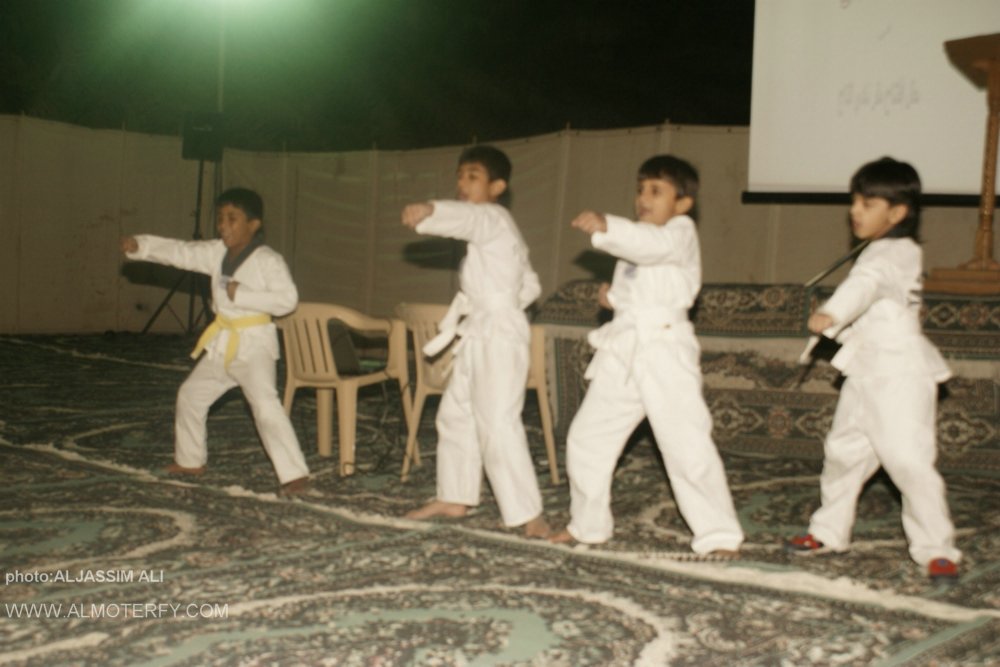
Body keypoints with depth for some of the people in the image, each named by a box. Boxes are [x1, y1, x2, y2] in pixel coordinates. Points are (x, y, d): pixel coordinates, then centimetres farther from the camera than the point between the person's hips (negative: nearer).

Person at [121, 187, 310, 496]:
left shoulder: (269, 260, -14)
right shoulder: (216, 253, 6)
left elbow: (287, 298, -22)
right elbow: (180, 252, 4)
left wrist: (242, 294, -24)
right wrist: (139, 245, -7)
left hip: (255, 342, -8)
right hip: (222, 343, 8)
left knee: (266, 405, -22)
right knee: (191, 395, 19)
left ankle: (295, 474, -18)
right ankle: (190, 461, 38)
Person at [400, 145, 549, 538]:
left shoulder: (492, 218, -10)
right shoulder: (491, 227, 20)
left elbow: (464, 216, -38)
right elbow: (531, 286, 24)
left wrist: (428, 210, -57)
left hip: (500, 336, -11)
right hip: (479, 336, 11)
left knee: (498, 424, -15)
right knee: (455, 414, 17)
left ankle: (528, 515, -11)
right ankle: (454, 499, 29)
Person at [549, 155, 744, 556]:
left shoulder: (681, 231, -4)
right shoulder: (636, 241, 22)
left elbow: (655, 244, -28)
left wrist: (607, 227, -42)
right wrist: (613, 295, 5)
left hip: (665, 347, -8)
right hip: (622, 349, 8)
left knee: (688, 445, -10)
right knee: (586, 437, 9)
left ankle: (719, 533, 4)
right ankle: (588, 524, 25)